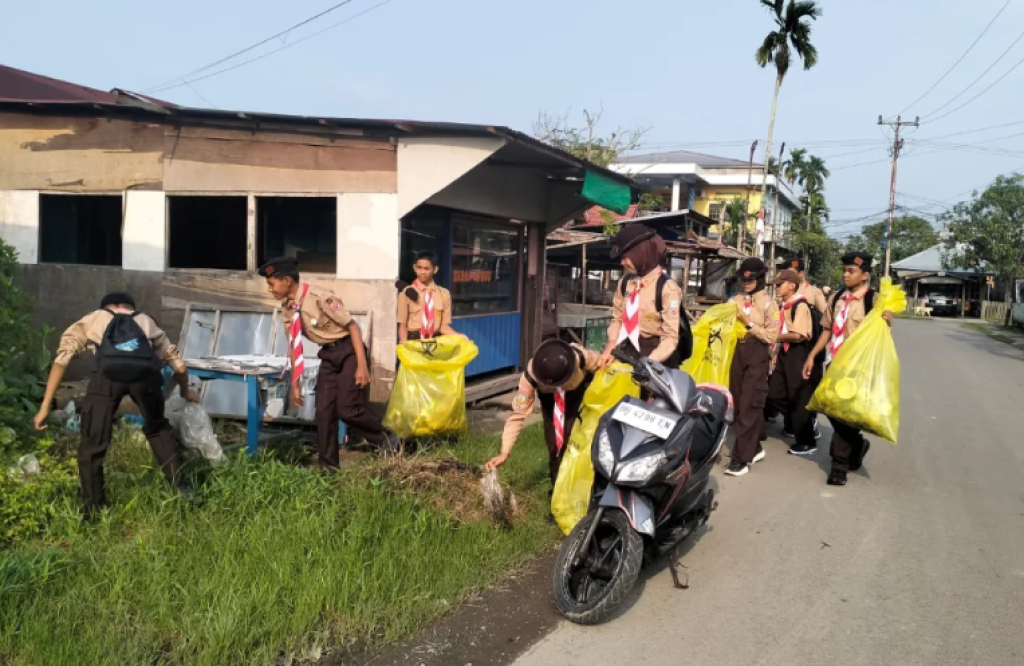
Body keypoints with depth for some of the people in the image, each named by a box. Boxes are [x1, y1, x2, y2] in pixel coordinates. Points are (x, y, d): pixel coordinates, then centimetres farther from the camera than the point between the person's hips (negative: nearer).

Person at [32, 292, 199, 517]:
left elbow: (62, 358, 21)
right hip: (144, 369, 2)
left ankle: (93, 513, 23)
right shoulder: (146, 321, 40)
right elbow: (179, 365, 40)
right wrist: (185, 391, 60)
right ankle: (180, 488, 32)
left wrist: (45, 406, 21)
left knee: (92, 445, 16)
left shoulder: (92, 319, 36)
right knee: (158, 428, 29)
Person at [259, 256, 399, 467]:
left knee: (347, 409, -13)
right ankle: (328, 466, 15)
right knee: (324, 411, 3)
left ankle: (387, 439, 12)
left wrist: (362, 365, -24)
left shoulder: (319, 298, -24)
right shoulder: (287, 308, -2)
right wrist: (295, 383, 9)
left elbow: (352, 326, -20)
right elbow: (294, 345, 8)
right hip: (328, 354, 7)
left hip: (348, 351, -7)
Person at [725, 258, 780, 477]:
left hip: (757, 356, -6)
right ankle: (754, 448, 26)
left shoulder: (768, 303, -4)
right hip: (737, 353, 6)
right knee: (739, 404, 10)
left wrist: (749, 323, -17)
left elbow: (771, 336, -10)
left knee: (749, 406, -8)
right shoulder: (736, 300, 10)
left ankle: (742, 457, -6)